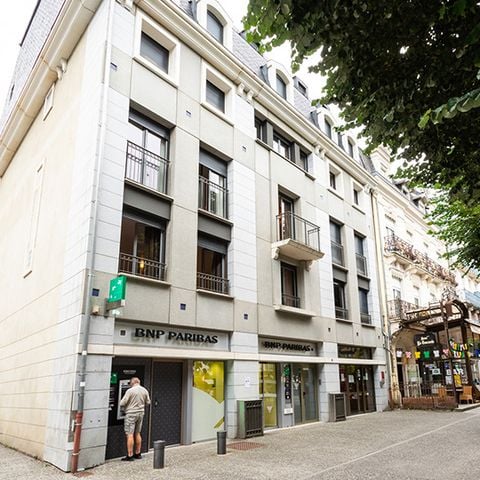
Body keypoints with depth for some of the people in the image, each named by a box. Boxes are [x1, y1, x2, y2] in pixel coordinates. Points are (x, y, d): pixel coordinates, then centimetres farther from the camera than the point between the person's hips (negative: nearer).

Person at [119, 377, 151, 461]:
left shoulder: (130, 391, -15)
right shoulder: (145, 390, 2)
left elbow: (122, 403, -14)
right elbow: (148, 402, 12)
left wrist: (122, 408, 8)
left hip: (131, 414, -6)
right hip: (141, 413, 6)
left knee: (130, 435, -1)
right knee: (137, 433, 17)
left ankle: (130, 456, 2)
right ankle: (138, 453, 25)